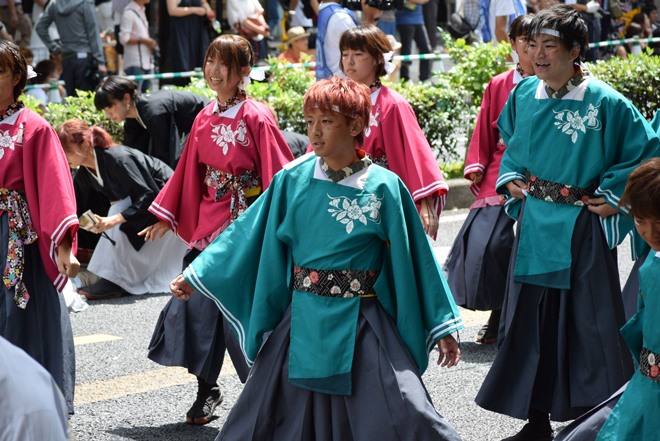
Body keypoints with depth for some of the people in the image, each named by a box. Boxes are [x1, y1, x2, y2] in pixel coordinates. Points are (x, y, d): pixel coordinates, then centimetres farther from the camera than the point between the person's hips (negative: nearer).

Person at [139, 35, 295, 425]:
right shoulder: (205, 119, 8)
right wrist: (166, 216, 19)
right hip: (210, 223, 6)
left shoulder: (256, 118, -10)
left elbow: (278, 173, -10)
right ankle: (207, 390, 16)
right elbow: (190, 172, 18)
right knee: (199, 303, 2)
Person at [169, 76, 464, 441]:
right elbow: (250, 233, 9)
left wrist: (441, 328, 0)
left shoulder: (384, 187, -5)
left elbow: (413, 258, -2)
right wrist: (194, 276, 9)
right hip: (302, 324, 3)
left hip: (362, 327, -3)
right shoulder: (292, 180, 1)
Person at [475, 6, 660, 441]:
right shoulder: (525, 94, 3)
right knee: (530, 322, 9)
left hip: (582, 226, -5)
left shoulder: (604, 102, -14)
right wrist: (510, 177, 10)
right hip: (534, 224, 5)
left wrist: (613, 196, -8)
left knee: (590, 323, -1)